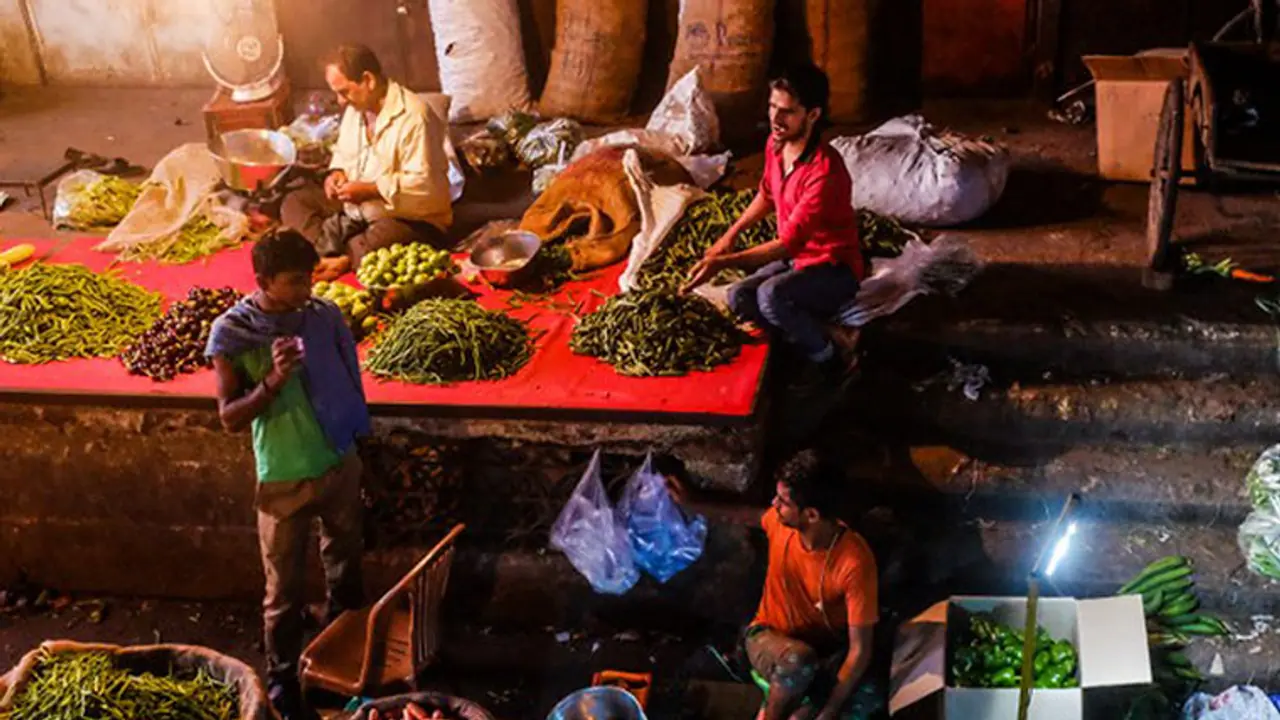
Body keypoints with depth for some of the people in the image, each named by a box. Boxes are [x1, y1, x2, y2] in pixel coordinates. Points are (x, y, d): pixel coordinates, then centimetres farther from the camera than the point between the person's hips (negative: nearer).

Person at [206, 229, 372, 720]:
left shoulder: (325, 315, -6)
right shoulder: (230, 332, -16)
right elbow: (229, 418, -15)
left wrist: (352, 438, 7)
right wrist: (274, 380, -30)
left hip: (341, 465, 4)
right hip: (284, 480, -4)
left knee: (346, 568, 22)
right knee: (285, 589, 8)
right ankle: (281, 678, 28)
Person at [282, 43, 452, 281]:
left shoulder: (413, 117, -22)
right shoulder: (355, 108, 5)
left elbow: (424, 184, -26)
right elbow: (343, 152, 22)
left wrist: (370, 190, -23)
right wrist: (337, 172, -1)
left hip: (409, 219, -9)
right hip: (357, 208, 9)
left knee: (378, 242, -40)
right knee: (294, 203, 1)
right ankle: (331, 255, -21)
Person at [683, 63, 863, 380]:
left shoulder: (825, 171, -31)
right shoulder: (775, 145, -5)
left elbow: (787, 243, -32)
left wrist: (723, 262, -38)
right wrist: (730, 235, 13)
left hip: (834, 269, -8)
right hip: (794, 258, 8)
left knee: (771, 295, -33)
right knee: (739, 297, -14)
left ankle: (830, 359, -9)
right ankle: (812, 333, 3)